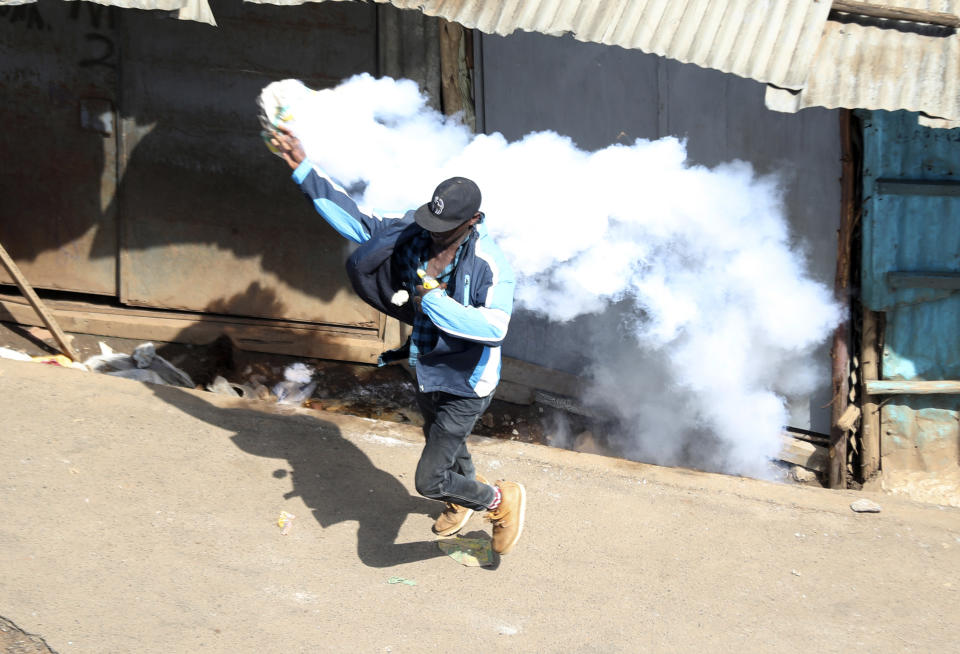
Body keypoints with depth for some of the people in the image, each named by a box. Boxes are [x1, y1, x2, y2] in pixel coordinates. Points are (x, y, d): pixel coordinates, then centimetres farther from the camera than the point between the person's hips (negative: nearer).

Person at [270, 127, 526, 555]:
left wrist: (435, 302, -35)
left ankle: (502, 500, 21)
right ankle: (467, 492, 66)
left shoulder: (490, 265, -29)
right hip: (428, 372, 8)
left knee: (429, 480, -6)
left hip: (465, 386, -8)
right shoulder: (412, 232, -11)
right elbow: (355, 220, -5)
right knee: (439, 439, 34)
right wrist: (304, 169, -10)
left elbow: (494, 327, -38)